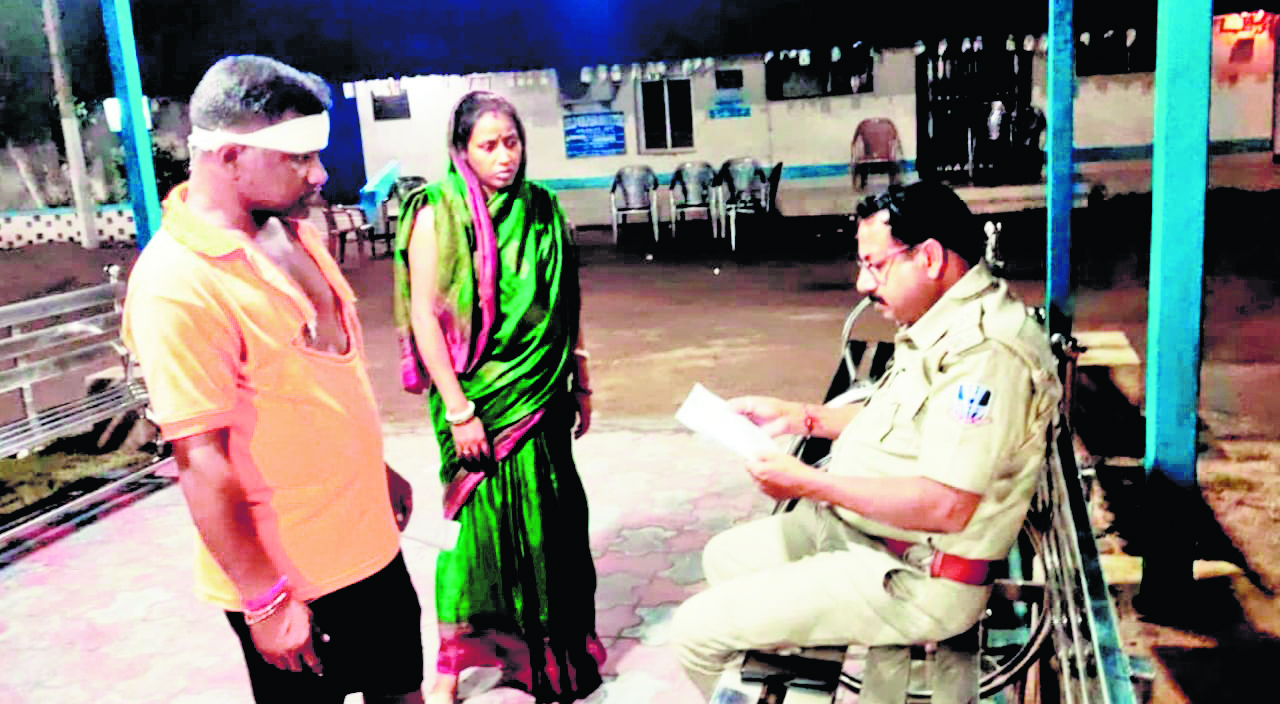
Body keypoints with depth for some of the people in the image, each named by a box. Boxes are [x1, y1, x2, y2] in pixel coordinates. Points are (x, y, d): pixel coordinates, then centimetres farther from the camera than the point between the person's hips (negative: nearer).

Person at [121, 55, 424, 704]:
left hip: (368, 540, 8)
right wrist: (265, 600, -19)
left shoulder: (291, 231, 3)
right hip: (288, 579, -8)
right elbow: (201, 461, -23)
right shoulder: (176, 285, -24)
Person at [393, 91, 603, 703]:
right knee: (486, 521, 3)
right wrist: (458, 410, -15)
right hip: (479, 401, -4)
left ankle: (553, 644, 31)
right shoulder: (439, 213, -8)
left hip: (542, 396, 5)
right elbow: (424, 315, -12)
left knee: (551, 516, 11)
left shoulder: (541, 208, 6)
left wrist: (581, 384, 12)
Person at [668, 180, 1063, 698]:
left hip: (914, 578, -11)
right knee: (723, 557, 21)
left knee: (698, 629, -11)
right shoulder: (946, 327, 8)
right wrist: (798, 417, 11)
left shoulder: (985, 352, -26)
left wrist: (809, 484, -23)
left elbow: (947, 506, -30)